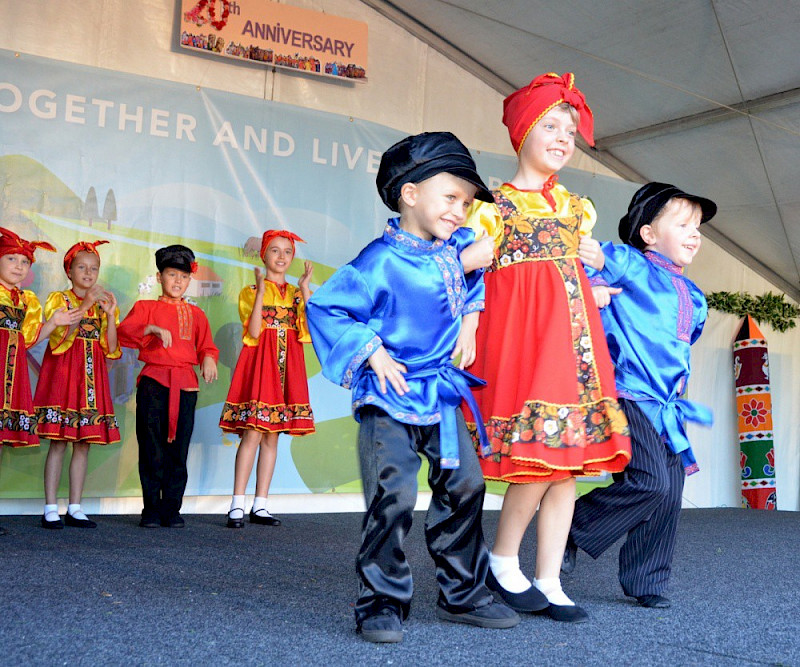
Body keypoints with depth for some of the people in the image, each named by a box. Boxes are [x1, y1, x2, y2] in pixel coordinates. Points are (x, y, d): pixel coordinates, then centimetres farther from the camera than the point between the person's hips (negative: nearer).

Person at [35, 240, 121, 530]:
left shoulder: (102, 304, 14)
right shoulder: (58, 299, 3)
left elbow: (111, 350, 5)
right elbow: (59, 339, -14)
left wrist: (110, 315, -6)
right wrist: (84, 306, -18)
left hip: (91, 377, 4)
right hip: (63, 374, -4)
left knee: (84, 443, 3)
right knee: (58, 442, -6)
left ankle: (75, 508, 9)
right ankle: (51, 509, 0)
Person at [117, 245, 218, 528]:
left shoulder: (195, 314, 18)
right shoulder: (146, 307, 10)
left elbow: (206, 345, 17)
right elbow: (123, 332, -6)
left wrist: (209, 359, -5)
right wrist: (151, 329, -22)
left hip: (185, 385, 2)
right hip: (153, 382, -2)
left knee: (178, 451, 2)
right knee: (151, 449, -2)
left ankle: (172, 509, 10)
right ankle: (151, 509, 7)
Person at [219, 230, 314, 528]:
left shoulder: (296, 293, 14)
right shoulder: (251, 291, 4)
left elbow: (308, 327, -3)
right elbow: (253, 332, -12)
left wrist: (305, 289, -6)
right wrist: (261, 292, -16)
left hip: (287, 367, 4)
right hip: (260, 364, -4)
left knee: (272, 437, 5)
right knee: (252, 434, -12)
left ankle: (260, 506, 10)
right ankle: (237, 506, -7)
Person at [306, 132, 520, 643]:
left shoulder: (456, 246, 4)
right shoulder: (382, 260, -17)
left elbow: (473, 274, 29)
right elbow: (325, 308, -14)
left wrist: (470, 318, 15)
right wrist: (373, 353, -18)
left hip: (443, 394, 8)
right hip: (391, 397, -7)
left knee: (465, 485, 10)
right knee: (393, 496, -13)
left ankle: (464, 595, 25)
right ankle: (382, 604, 3)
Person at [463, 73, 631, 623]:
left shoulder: (576, 207, 20)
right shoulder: (497, 205, 2)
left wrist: (592, 261, 9)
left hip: (573, 333, 6)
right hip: (521, 329, -6)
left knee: (568, 460, 3)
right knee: (538, 454, -14)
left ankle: (548, 583, 11)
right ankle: (503, 561, 8)